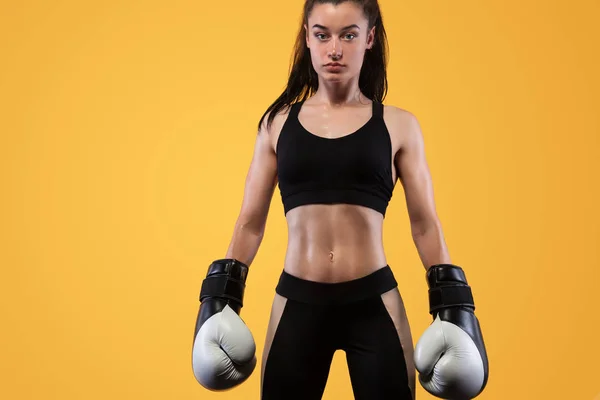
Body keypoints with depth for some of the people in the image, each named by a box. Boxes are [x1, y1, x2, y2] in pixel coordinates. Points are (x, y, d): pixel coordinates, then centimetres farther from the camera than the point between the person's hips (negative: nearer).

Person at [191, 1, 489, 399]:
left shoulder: (399, 126, 3)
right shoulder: (278, 122, 6)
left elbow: (426, 224, 6)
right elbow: (251, 222, 9)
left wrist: (453, 302, 0)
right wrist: (222, 293, 4)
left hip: (374, 301, -1)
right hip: (296, 302, 1)